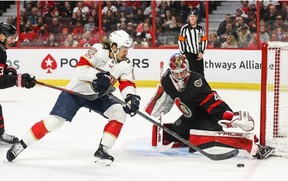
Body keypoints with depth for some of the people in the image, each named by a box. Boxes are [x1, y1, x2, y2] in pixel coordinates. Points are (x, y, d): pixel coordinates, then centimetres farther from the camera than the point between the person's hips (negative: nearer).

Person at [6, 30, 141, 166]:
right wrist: (97, 75, -43)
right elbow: (80, 68, -28)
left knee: (119, 113, -14)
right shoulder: (99, 50, -22)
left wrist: (131, 97, -31)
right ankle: (21, 144, 5)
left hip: (98, 96, 6)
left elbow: (127, 84, -11)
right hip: (75, 92, -5)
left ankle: (102, 150, -5)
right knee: (53, 121, -13)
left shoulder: (125, 64, -6)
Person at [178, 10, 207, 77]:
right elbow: (180, 41, -5)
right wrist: (183, 53, -8)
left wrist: (201, 52, 0)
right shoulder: (184, 28, -7)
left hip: (198, 54, 4)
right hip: (189, 54, -4)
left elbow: (204, 40, 8)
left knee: (200, 73, 7)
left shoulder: (201, 28, 4)